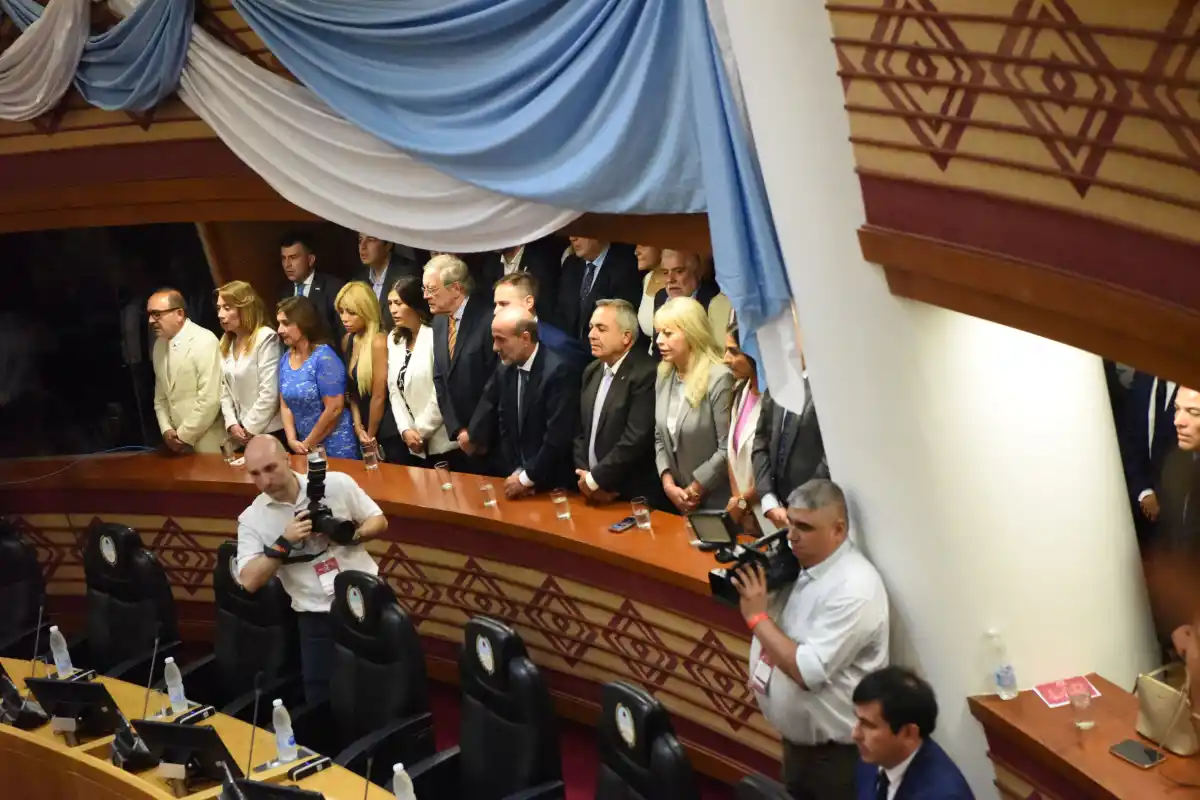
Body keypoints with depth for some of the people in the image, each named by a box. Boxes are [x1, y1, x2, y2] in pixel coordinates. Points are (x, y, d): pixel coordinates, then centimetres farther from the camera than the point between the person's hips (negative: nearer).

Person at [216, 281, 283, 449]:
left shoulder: (266, 338, -12)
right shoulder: (226, 343, 11)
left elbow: (270, 394, -17)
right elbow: (224, 389, 10)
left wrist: (249, 429, -13)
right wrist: (232, 424, -4)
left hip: (270, 432, -6)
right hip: (242, 434, 6)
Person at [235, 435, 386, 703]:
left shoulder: (337, 483, -1)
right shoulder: (251, 519, -1)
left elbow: (379, 522, 7)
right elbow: (249, 582, -9)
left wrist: (351, 534, -13)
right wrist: (284, 542, -18)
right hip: (316, 615, 0)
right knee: (322, 700, -2)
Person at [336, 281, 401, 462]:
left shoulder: (378, 342, -19)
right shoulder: (348, 341, 5)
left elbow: (379, 396, -15)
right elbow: (353, 389, 10)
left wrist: (371, 437, -5)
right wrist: (358, 427, -1)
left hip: (388, 433, -7)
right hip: (366, 430, 7)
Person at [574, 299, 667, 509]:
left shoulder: (646, 374, -16)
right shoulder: (592, 371, 9)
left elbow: (636, 440, -22)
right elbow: (581, 431, 11)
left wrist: (595, 478, -14)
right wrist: (584, 475, -4)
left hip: (634, 497, -7)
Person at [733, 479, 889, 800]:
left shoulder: (854, 589, -25)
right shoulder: (799, 563, 1)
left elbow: (808, 671, -28)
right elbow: (780, 631, 11)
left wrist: (757, 615, -21)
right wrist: (752, 590, -5)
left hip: (836, 753, -8)